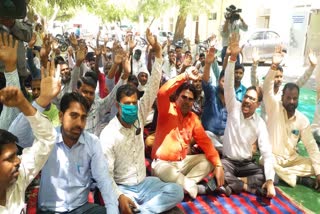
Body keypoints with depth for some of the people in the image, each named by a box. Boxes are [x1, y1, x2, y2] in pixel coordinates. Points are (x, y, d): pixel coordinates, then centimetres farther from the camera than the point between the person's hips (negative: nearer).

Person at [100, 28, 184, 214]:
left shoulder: (138, 118, -3)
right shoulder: (108, 135, -16)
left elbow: (152, 89, -9)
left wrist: (158, 53, -16)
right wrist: (119, 196, -34)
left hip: (144, 183, 5)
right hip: (122, 187, -5)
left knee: (176, 191, -18)